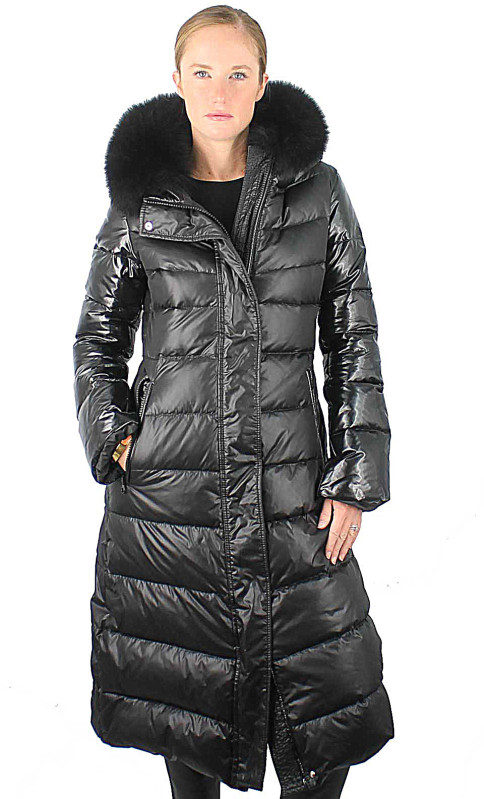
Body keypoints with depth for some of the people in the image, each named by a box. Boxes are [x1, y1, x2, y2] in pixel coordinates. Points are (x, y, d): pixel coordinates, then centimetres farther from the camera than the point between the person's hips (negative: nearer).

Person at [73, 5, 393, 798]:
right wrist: (113, 437, -1)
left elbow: (356, 341, 3)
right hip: (165, 488, 0)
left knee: (325, 704, 7)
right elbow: (97, 337, 12)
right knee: (183, 687, 15)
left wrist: (356, 479, -2)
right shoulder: (142, 199, 2)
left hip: (289, 487, 0)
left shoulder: (317, 190, 2)